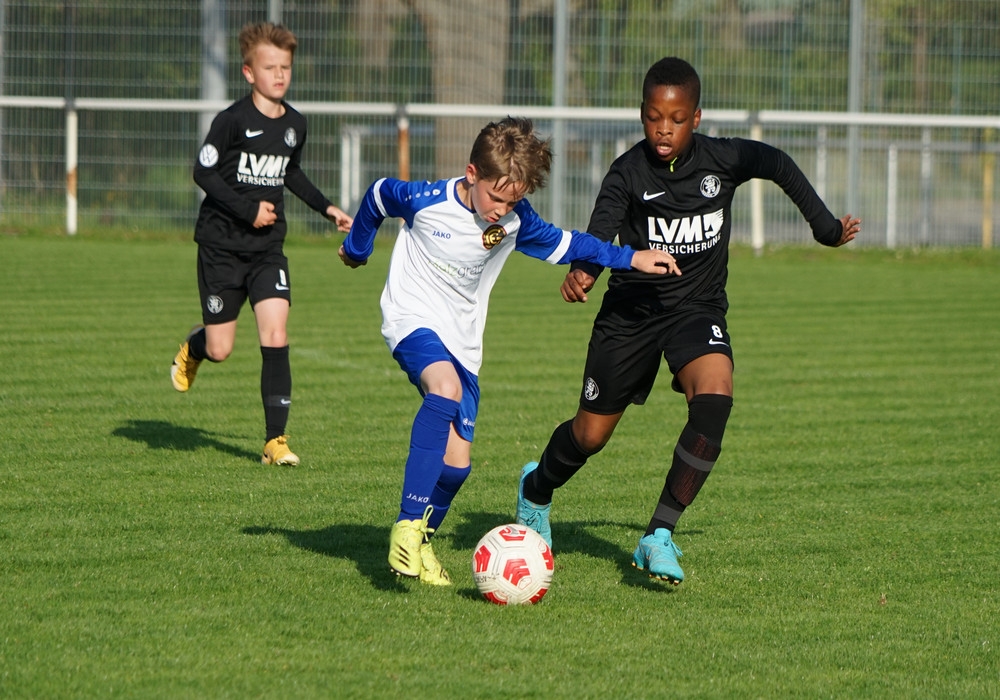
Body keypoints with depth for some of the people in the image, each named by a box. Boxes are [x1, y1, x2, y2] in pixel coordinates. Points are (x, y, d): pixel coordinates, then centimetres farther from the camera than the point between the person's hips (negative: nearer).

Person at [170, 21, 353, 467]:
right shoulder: (233, 120, -13)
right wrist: (246, 209, -19)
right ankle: (191, 350, 41)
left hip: (267, 249, 4)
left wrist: (326, 208, 17)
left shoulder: (295, 125, 6)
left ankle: (275, 439, -9)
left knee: (276, 337, -12)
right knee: (220, 350, 1)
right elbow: (203, 172, -13)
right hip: (222, 246, -4)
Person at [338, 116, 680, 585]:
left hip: (463, 343, 5)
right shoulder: (426, 201, -15)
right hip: (413, 319, -5)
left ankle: (420, 542, 25)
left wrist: (630, 258, 8)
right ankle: (407, 525, -36)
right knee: (446, 389, -37)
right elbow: (378, 196, 5)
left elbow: (560, 244, 14)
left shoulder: (515, 221, -3)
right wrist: (356, 248, 22)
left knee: (457, 461, -2)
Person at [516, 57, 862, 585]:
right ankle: (536, 487, 45)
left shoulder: (723, 159, -10)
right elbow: (599, 237, -27)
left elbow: (779, 166, 9)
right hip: (632, 309, -1)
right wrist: (581, 273, -49)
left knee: (714, 401, -28)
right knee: (591, 433, 9)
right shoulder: (629, 172, -15)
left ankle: (659, 536, -22)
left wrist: (826, 227, 11)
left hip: (698, 308, 1)